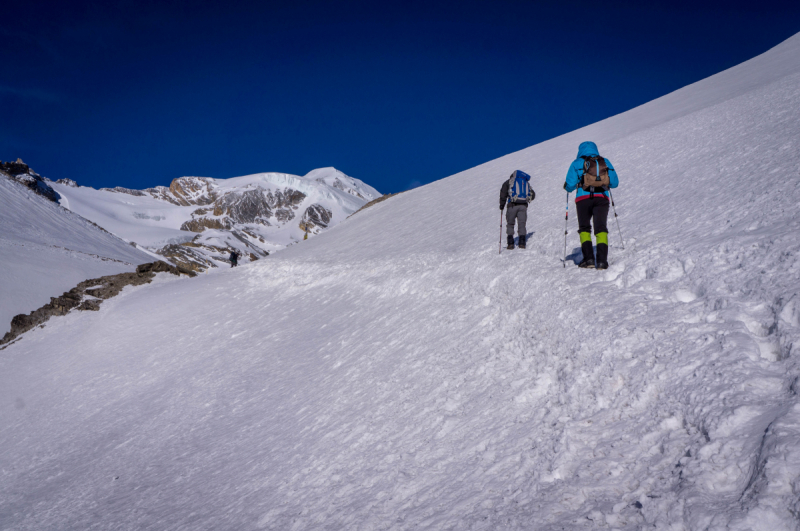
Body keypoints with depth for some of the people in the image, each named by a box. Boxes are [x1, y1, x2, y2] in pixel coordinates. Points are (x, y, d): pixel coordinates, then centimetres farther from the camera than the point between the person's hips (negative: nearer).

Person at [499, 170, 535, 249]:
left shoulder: (509, 181, 12)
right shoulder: (526, 183, 23)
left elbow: (503, 194, 1)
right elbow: (533, 195, 19)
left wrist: (502, 205, 7)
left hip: (512, 205, -2)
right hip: (523, 206, 3)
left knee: (510, 224, 8)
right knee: (522, 224, 7)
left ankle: (510, 243, -2)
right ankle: (522, 242, -6)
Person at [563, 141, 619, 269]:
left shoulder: (577, 163, 6)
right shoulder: (605, 162, 15)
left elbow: (570, 185, -1)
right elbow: (615, 183, 15)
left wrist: (567, 187, 22)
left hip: (584, 198, -2)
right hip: (602, 198, 2)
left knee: (584, 228, 9)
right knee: (601, 228, 2)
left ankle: (588, 258, -6)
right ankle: (602, 260, -14)